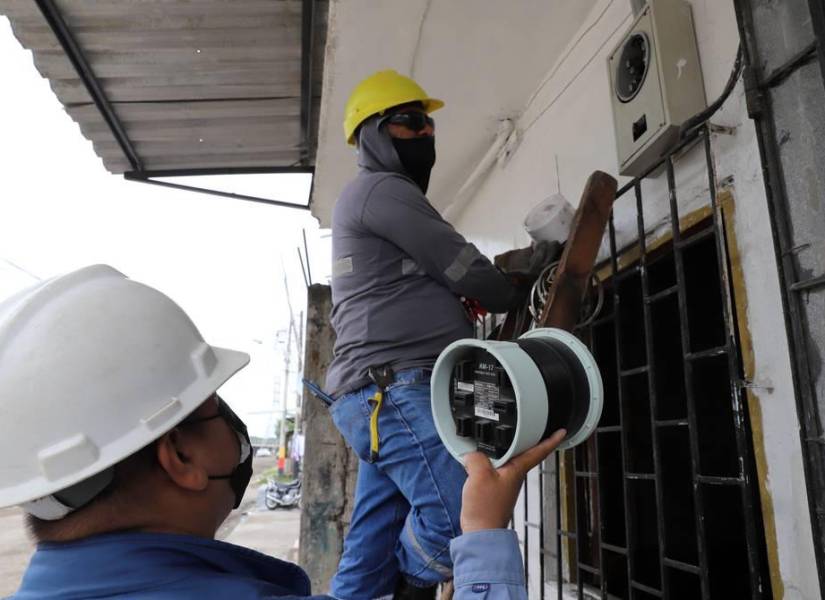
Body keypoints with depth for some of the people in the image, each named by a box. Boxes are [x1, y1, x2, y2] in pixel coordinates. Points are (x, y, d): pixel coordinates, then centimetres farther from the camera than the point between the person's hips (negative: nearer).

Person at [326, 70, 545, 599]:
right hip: (394, 391, -10)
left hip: (383, 395, 10)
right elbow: (464, 270, -5)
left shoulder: (371, 201, 30)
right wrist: (522, 295, 13)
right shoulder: (382, 189, -3)